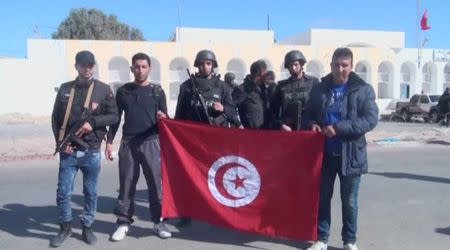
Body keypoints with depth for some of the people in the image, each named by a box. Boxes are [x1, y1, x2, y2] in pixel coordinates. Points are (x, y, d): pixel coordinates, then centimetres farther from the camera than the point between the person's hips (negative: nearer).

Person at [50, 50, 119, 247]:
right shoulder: (65, 89, 5)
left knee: (91, 193, 9)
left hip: (91, 151, -1)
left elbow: (114, 116, 1)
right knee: (63, 192, 3)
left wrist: (93, 122, -15)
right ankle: (65, 227, 25)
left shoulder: (103, 89, 1)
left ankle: (87, 228, 26)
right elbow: (56, 118, 9)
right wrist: (61, 142, -2)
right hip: (68, 151, 1)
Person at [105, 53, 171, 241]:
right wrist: (109, 141, 6)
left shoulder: (157, 91, 5)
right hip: (128, 143, 1)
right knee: (126, 184, 5)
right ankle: (124, 223, 16)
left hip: (151, 142, -1)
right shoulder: (123, 91, 8)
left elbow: (165, 119, 5)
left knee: (156, 183, 2)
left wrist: (162, 118, -18)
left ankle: (158, 222, 13)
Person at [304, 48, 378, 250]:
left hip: (351, 154, -2)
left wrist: (339, 128, -22)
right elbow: (308, 114, 15)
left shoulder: (363, 90, -3)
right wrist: (312, 125, -9)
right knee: (323, 197, 12)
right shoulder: (319, 89, 7)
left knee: (349, 201, 11)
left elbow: (371, 119, -13)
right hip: (325, 153, 3)